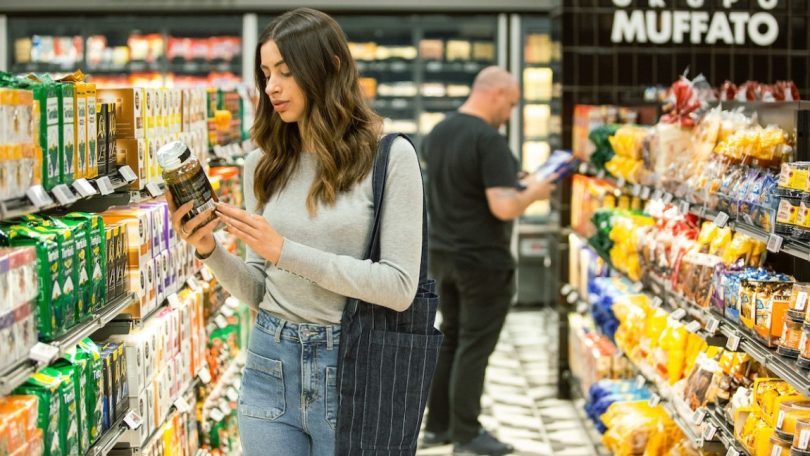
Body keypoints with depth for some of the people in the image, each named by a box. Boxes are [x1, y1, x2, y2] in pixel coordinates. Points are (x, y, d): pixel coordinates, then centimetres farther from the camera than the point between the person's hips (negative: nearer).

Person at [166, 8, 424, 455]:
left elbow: (399, 286, -14)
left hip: (351, 368, -4)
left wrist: (285, 251, -16)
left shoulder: (389, 157, -8)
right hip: (271, 363, 4)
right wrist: (209, 250, -10)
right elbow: (258, 291, 9)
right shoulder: (263, 163, 6)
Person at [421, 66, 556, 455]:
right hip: (482, 260, -8)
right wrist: (532, 193, -7)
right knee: (474, 346, 0)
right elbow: (504, 208, -26)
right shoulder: (489, 141, -20)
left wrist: (510, 184, 16)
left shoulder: (437, 134, 7)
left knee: (450, 339, 17)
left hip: (443, 254, 8)